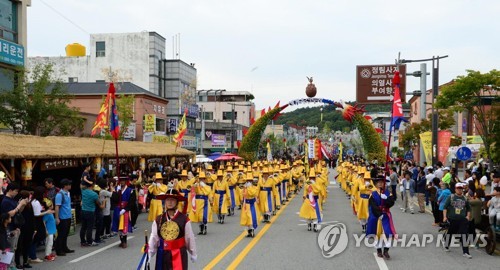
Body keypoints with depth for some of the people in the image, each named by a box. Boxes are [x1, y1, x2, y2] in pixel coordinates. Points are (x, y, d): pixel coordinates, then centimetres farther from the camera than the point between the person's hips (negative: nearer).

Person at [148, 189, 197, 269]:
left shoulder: (184, 219, -9)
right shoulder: (158, 220, 0)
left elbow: (189, 238, -1)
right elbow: (153, 239, 3)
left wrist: (193, 254, 6)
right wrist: (149, 254, 0)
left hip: (179, 255, -3)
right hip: (162, 255, 3)